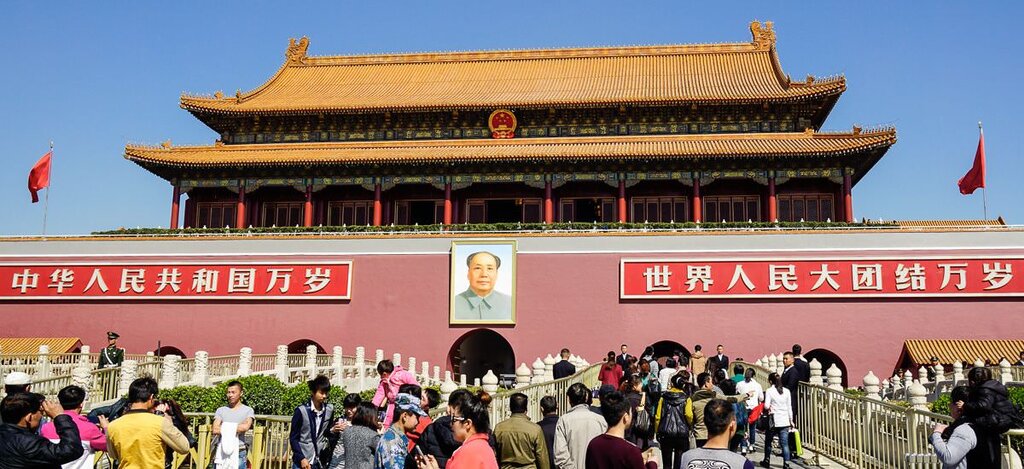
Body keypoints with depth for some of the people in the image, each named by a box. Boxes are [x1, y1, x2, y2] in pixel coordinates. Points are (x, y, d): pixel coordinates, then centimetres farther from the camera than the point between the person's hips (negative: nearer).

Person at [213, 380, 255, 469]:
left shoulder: (248, 410, 1)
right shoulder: (221, 410, 9)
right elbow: (215, 430, -4)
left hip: (239, 452, -2)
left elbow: (246, 427, -16)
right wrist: (236, 429, -9)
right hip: (222, 451, 2)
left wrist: (225, 428, -6)